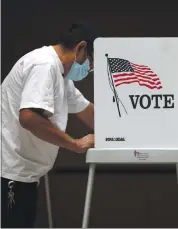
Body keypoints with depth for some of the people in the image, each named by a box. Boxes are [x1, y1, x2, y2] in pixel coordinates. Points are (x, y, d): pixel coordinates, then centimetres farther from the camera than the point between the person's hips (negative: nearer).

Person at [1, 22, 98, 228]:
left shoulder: (60, 74, 16)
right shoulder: (45, 65, -16)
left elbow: (87, 111, 28)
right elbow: (29, 117, -30)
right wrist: (77, 144, -19)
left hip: (21, 174, 11)